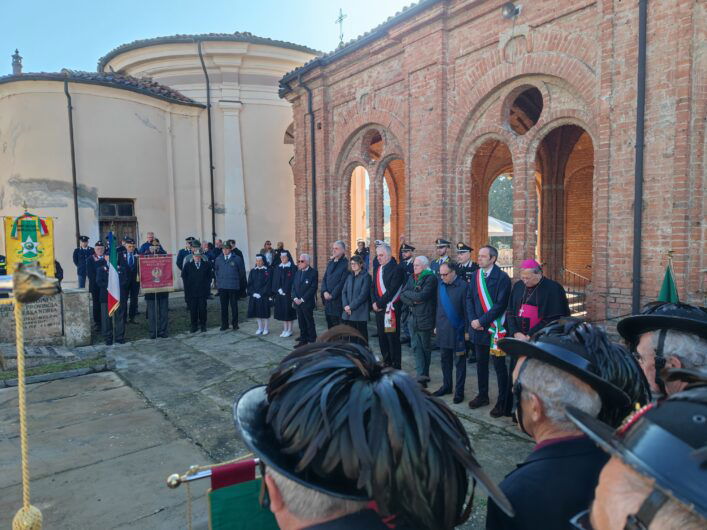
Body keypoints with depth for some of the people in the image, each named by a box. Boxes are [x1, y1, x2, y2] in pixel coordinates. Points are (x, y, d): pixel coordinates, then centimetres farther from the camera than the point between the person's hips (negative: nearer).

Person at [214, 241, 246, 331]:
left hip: (233, 286, -2)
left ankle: (235, 324, 16)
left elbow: (242, 272, 5)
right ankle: (224, 324, 15)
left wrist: (237, 280, 8)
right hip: (222, 286, 3)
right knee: (223, 306, 7)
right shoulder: (218, 259, 8)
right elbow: (215, 271, 21)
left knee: (234, 306, 5)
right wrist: (218, 280, 15)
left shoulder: (237, 259, -2)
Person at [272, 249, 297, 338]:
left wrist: (285, 290, -16)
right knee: (282, 311, 8)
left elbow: (292, 280, -12)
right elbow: (275, 280, 8)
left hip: (288, 293, -5)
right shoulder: (278, 268, 10)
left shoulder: (292, 268, -6)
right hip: (279, 293, 5)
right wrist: (279, 290, -5)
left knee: (288, 311, -1)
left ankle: (289, 330, 8)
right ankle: (285, 329, 16)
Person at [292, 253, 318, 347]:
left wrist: (302, 299, -15)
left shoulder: (313, 272, -7)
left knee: (310, 322, 1)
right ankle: (303, 340, 18)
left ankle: (312, 341, 9)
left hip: (307, 303, -6)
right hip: (297, 302, 6)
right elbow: (293, 286, 13)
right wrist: (295, 298, -3)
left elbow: (313, 288, -14)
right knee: (301, 323, 10)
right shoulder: (297, 272, 14)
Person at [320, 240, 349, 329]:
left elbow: (343, 282, -14)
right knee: (329, 324, 11)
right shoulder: (330, 263, 14)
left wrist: (332, 294, -13)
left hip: (338, 299, -6)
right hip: (327, 298, 7)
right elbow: (324, 279, 12)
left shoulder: (346, 263, -8)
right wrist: (325, 292, -5)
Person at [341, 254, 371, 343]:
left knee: (362, 337, 1)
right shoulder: (349, 276, 14)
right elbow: (344, 292, 9)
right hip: (348, 312, 5)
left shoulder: (366, 276, -5)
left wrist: (351, 306, -13)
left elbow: (363, 295, -12)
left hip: (360, 313, -5)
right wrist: (345, 306, -6)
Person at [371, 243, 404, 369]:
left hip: (391, 309, -7)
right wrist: (374, 303, -2)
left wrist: (379, 303, -14)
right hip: (379, 309, 7)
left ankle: (396, 366, 8)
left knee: (393, 338, -1)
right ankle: (386, 362, 26)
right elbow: (373, 287, 13)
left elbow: (392, 290, -18)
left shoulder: (396, 269, -12)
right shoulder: (378, 269, 13)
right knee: (382, 337, 13)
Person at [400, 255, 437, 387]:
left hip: (425, 318, -6)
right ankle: (421, 376, 5)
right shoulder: (412, 277, 9)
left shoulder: (431, 278, -11)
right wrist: (413, 301, -14)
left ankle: (424, 375, 20)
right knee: (415, 346, 2)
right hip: (413, 317, 6)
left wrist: (408, 293, -7)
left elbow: (422, 296, -21)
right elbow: (402, 295, 3)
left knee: (425, 347, 7)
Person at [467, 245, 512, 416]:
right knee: (481, 363, 16)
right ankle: (483, 395, 31)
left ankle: (502, 402, 16)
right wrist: (473, 320, -6)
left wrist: (482, 321, -17)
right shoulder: (475, 276, 7)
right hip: (478, 327, 6)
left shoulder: (502, 278, -12)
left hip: (495, 328, -6)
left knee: (499, 366, 4)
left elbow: (500, 304, -17)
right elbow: (470, 299, 7)